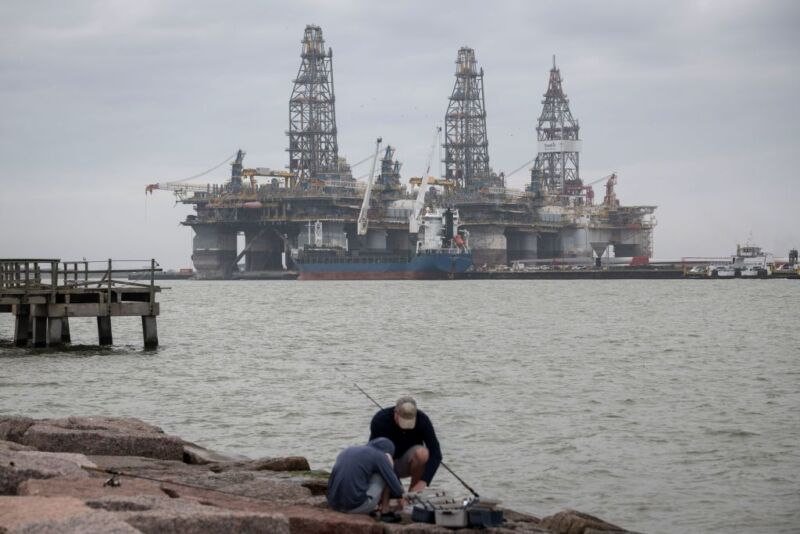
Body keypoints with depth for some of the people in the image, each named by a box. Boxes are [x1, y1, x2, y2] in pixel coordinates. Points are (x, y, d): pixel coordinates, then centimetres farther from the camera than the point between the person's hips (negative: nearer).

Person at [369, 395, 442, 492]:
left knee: (422, 453, -33)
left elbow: (436, 454, -23)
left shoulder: (422, 420, -21)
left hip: (407, 462, 2)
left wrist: (423, 481, -36)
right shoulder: (380, 420, -25)